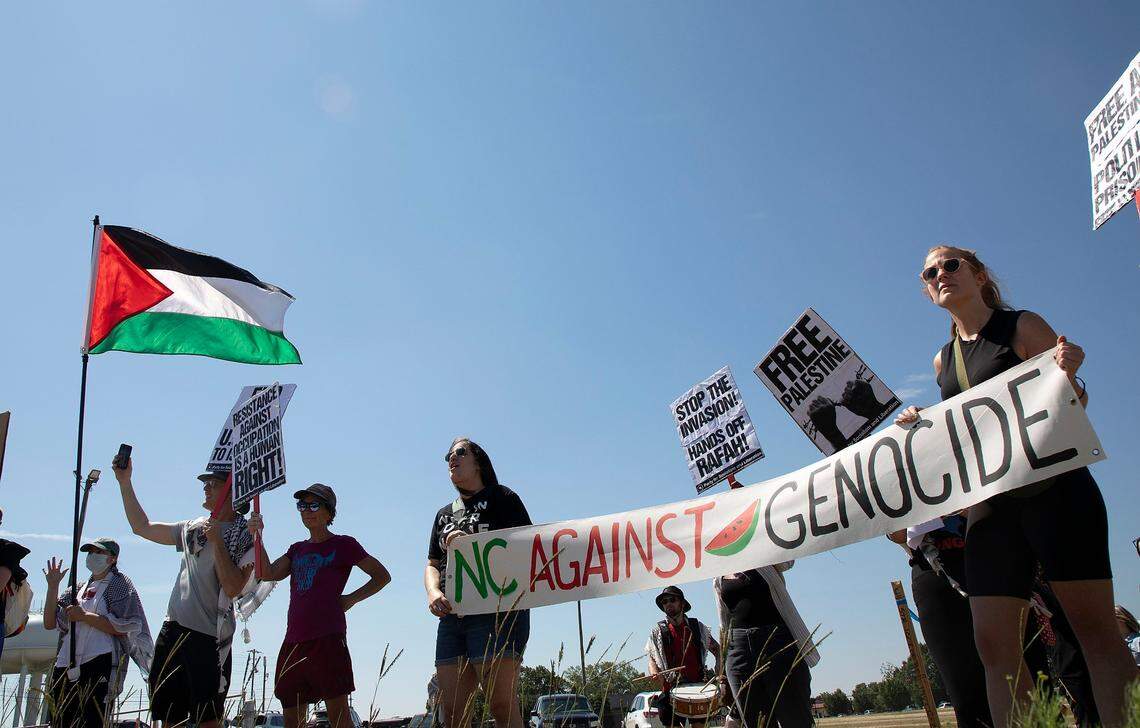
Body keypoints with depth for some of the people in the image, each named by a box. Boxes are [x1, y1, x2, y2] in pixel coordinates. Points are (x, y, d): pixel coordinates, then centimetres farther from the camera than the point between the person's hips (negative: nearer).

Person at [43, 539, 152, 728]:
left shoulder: (118, 583, 5)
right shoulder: (78, 589, 24)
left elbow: (123, 628, -7)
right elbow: (49, 623, 15)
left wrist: (84, 616, -10)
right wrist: (53, 587, 9)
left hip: (99, 664, -6)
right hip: (65, 667, 7)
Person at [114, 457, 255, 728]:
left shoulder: (246, 538, -3)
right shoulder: (193, 528, 15)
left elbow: (232, 588, -14)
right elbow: (142, 527, 22)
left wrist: (217, 542, -14)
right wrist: (125, 483, 18)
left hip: (209, 637, -6)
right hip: (173, 629, 6)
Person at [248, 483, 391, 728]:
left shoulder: (343, 545, 5)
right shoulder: (297, 549, 22)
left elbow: (382, 576, 6)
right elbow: (268, 574, 5)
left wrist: (351, 599, -2)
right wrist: (256, 536, -5)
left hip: (327, 637, -6)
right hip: (293, 641, 6)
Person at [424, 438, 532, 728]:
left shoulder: (502, 498, 6)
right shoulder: (444, 515, 24)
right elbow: (432, 565, 21)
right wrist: (433, 592, -2)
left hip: (496, 611, -6)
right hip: (452, 616, 6)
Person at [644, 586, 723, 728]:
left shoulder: (697, 626, 9)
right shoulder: (657, 631, 6)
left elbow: (717, 649, 16)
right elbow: (652, 658, 5)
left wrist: (719, 675, 4)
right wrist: (655, 674, -16)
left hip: (697, 685, 1)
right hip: (670, 688, -1)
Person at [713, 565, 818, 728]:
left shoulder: (765, 563, 8)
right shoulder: (718, 581, 15)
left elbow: (787, 560, -11)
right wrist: (723, 672, 12)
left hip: (779, 646, -3)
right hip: (739, 652, 3)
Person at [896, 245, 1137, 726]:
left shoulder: (1023, 327, 1)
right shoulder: (944, 360, 17)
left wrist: (1068, 374, -23)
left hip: (1053, 491, -5)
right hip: (990, 504, 5)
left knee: (1095, 629, -4)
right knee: (994, 644, 0)